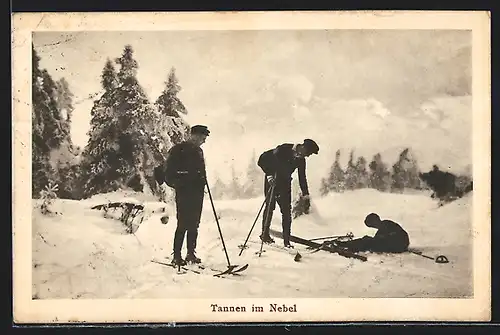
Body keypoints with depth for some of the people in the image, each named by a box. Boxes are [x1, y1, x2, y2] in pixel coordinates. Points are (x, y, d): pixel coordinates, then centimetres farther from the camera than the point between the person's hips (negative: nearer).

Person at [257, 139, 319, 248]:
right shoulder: (284, 149, -18)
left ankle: (286, 240, 0)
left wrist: (305, 194, 6)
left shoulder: (301, 160, 1)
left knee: (287, 211, -1)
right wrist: (269, 174, -25)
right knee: (270, 205, -11)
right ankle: (265, 234, 0)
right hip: (272, 180, -5)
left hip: (285, 183, 5)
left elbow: (302, 177, 11)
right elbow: (264, 158, -18)